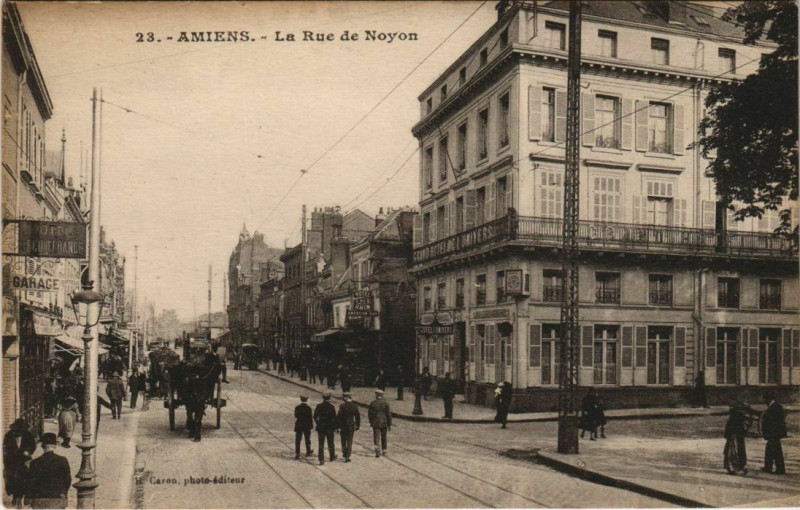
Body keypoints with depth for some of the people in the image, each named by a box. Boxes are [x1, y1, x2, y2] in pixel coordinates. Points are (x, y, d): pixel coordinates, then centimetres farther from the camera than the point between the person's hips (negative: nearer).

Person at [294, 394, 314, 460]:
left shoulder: (297, 407, -6)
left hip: (299, 426, 1)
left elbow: (296, 416, 2)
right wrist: (311, 425, -1)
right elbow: (310, 417, -11)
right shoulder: (308, 408, -12)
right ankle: (308, 452, 31)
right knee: (307, 440, 16)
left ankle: (297, 454, -5)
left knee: (297, 440, 2)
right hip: (307, 426, -1)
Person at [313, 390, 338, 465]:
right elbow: (334, 418, -11)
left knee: (321, 444, 5)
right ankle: (332, 457, 30)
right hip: (330, 428, -1)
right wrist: (336, 427, -1)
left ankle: (321, 460, 0)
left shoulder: (318, 406, -5)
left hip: (320, 428, 1)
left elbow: (315, 417, 3)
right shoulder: (331, 407, -13)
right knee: (330, 443, 15)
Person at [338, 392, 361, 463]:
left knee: (343, 441, 17)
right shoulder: (355, 406, -2)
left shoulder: (342, 406, -13)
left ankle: (344, 454, 23)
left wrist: (338, 427, -7)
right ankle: (347, 456, 3)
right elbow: (358, 417, 4)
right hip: (352, 426, 2)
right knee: (350, 442, 7)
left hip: (343, 426, -2)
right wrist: (358, 425, 15)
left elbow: (339, 417, -13)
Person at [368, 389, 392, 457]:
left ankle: (378, 452, -16)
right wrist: (389, 424, 1)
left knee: (376, 438, 0)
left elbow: (369, 413, 0)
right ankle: (384, 451, 28)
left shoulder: (372, 403, -5)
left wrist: (371, 422, 16)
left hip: (376, 423, -1)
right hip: (384, 423, 2)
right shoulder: (386, 403, -4)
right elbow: (388, 414, -5)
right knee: (383, 437, 18)